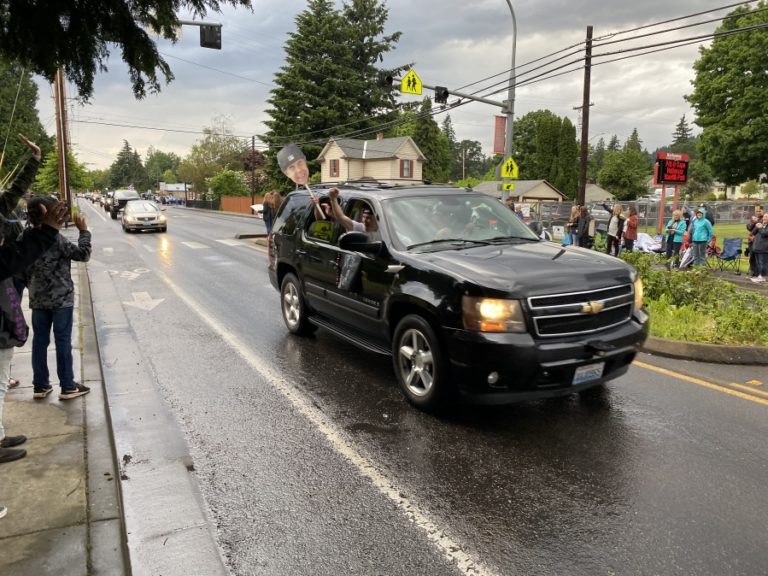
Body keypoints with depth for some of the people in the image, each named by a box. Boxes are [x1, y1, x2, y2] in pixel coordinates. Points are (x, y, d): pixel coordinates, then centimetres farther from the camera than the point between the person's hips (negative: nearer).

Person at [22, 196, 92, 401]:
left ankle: (40, 385, 19)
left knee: (39, 341, 12)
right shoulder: (56, 238, -17)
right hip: (61, 299, -6)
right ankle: (67, 387, 8)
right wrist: (83, 230, -8)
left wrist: (33, 289, 20)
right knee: (63, 341, 1)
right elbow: (83, 254, -14)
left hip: (37, 300, 6)